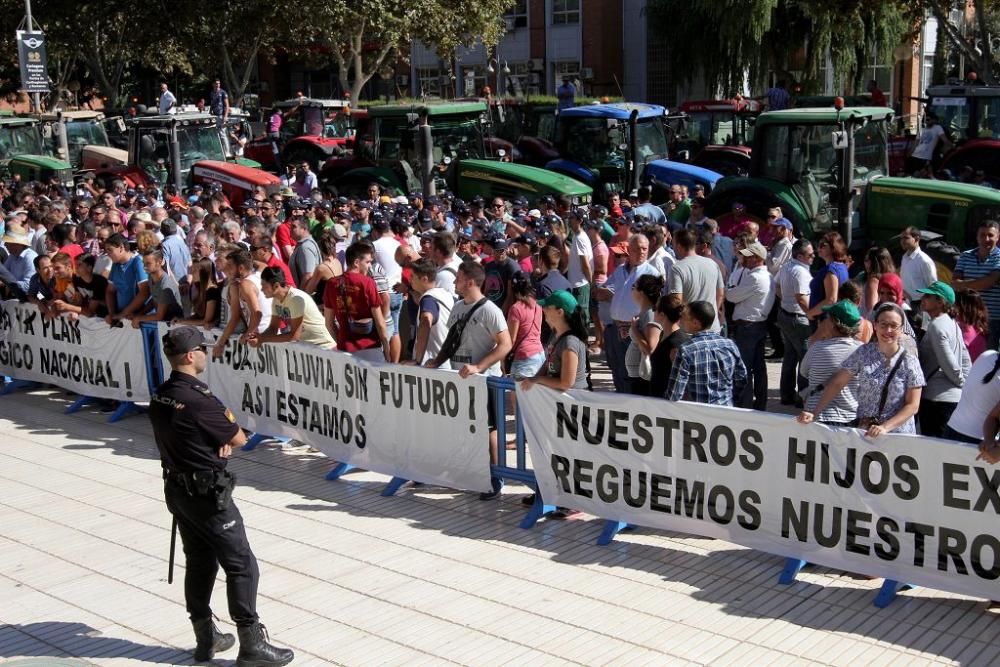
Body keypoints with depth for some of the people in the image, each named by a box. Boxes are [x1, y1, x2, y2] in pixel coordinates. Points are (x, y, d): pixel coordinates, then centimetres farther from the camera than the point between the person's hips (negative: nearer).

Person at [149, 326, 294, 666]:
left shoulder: (159, 398, 3)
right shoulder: (198, 400, -24)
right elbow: (239, 438, -14)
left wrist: (221, 440, -4)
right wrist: (229, 438, 6)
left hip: (177, 489, 9)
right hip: (208, 495, -9)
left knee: (199, 563, 18)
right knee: (242, 566, 0)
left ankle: (206, 639, 27)